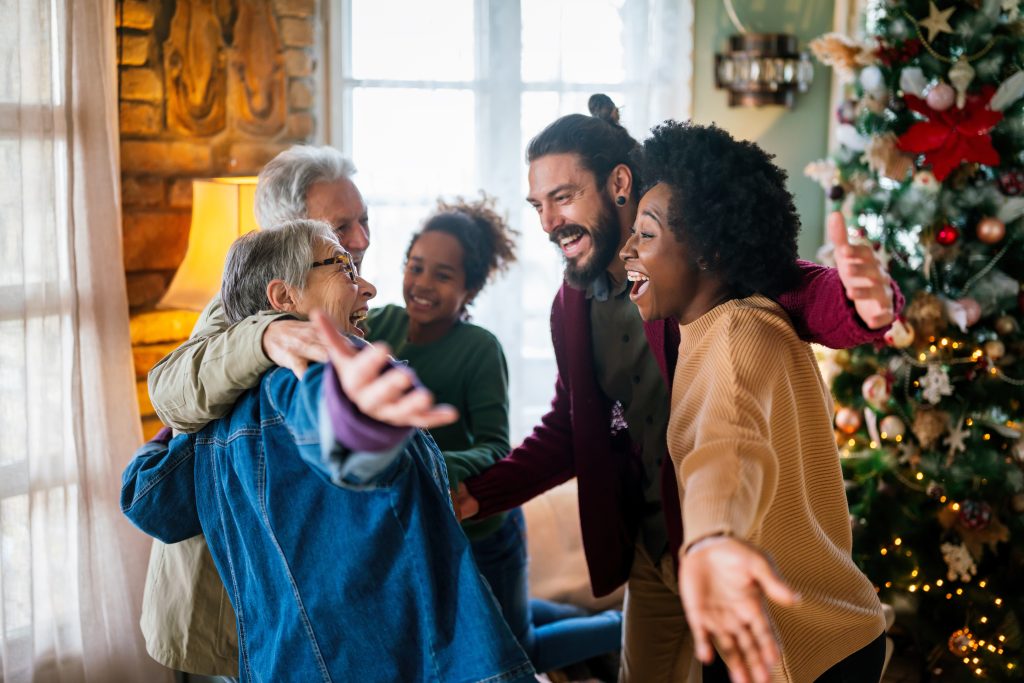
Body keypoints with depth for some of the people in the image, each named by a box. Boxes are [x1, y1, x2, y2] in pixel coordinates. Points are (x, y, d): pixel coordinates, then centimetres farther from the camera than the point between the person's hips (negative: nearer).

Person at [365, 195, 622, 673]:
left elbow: (495, 450, -26)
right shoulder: (380, 324, -10)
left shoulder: (480, 350, -24)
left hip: (478, 530, -6)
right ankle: (578, 616, 47)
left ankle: (630, 628, 37)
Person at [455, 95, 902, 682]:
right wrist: (478, 494, 1)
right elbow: (567, 430, 12)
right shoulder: (573, 306, 4)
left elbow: (800, 291, -30)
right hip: (650, 550, 7)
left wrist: (868, 306, -53)